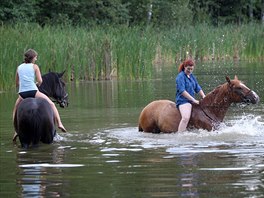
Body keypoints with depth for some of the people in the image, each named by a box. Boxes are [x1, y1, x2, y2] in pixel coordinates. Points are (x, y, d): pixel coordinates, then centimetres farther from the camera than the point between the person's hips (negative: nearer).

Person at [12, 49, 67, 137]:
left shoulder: (19, 68, 13)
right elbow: (40, 81, -3)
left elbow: (17, 83, 17)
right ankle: (59, 123, -2)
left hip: (22, 93, 3)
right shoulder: (35, 67, 3)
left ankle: (16, 130, 15)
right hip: (33, 91, -3)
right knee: (51, 104, 12)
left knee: (15, 111, 28)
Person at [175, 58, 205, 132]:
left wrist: (204, 96, 2)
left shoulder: (192, 76, 17)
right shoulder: (181, 76, -9)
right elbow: (182, 91, -18)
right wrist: (193, 100, -19)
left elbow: (198, 88, 21)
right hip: (183, 100, -9)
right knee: (186, 118, -33)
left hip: (191, 101, 9)